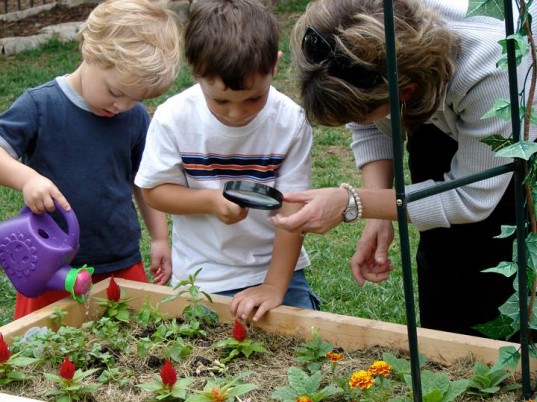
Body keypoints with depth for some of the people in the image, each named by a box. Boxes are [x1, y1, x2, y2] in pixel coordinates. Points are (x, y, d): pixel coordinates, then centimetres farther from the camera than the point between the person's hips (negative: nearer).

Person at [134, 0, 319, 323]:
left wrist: (274, 286, -18)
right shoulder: (173, 118, -14)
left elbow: (291, 208, -13)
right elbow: (154, 190, -6)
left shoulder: (290, 121, -15)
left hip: (277, 268, 0)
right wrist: (210, 200, -24)